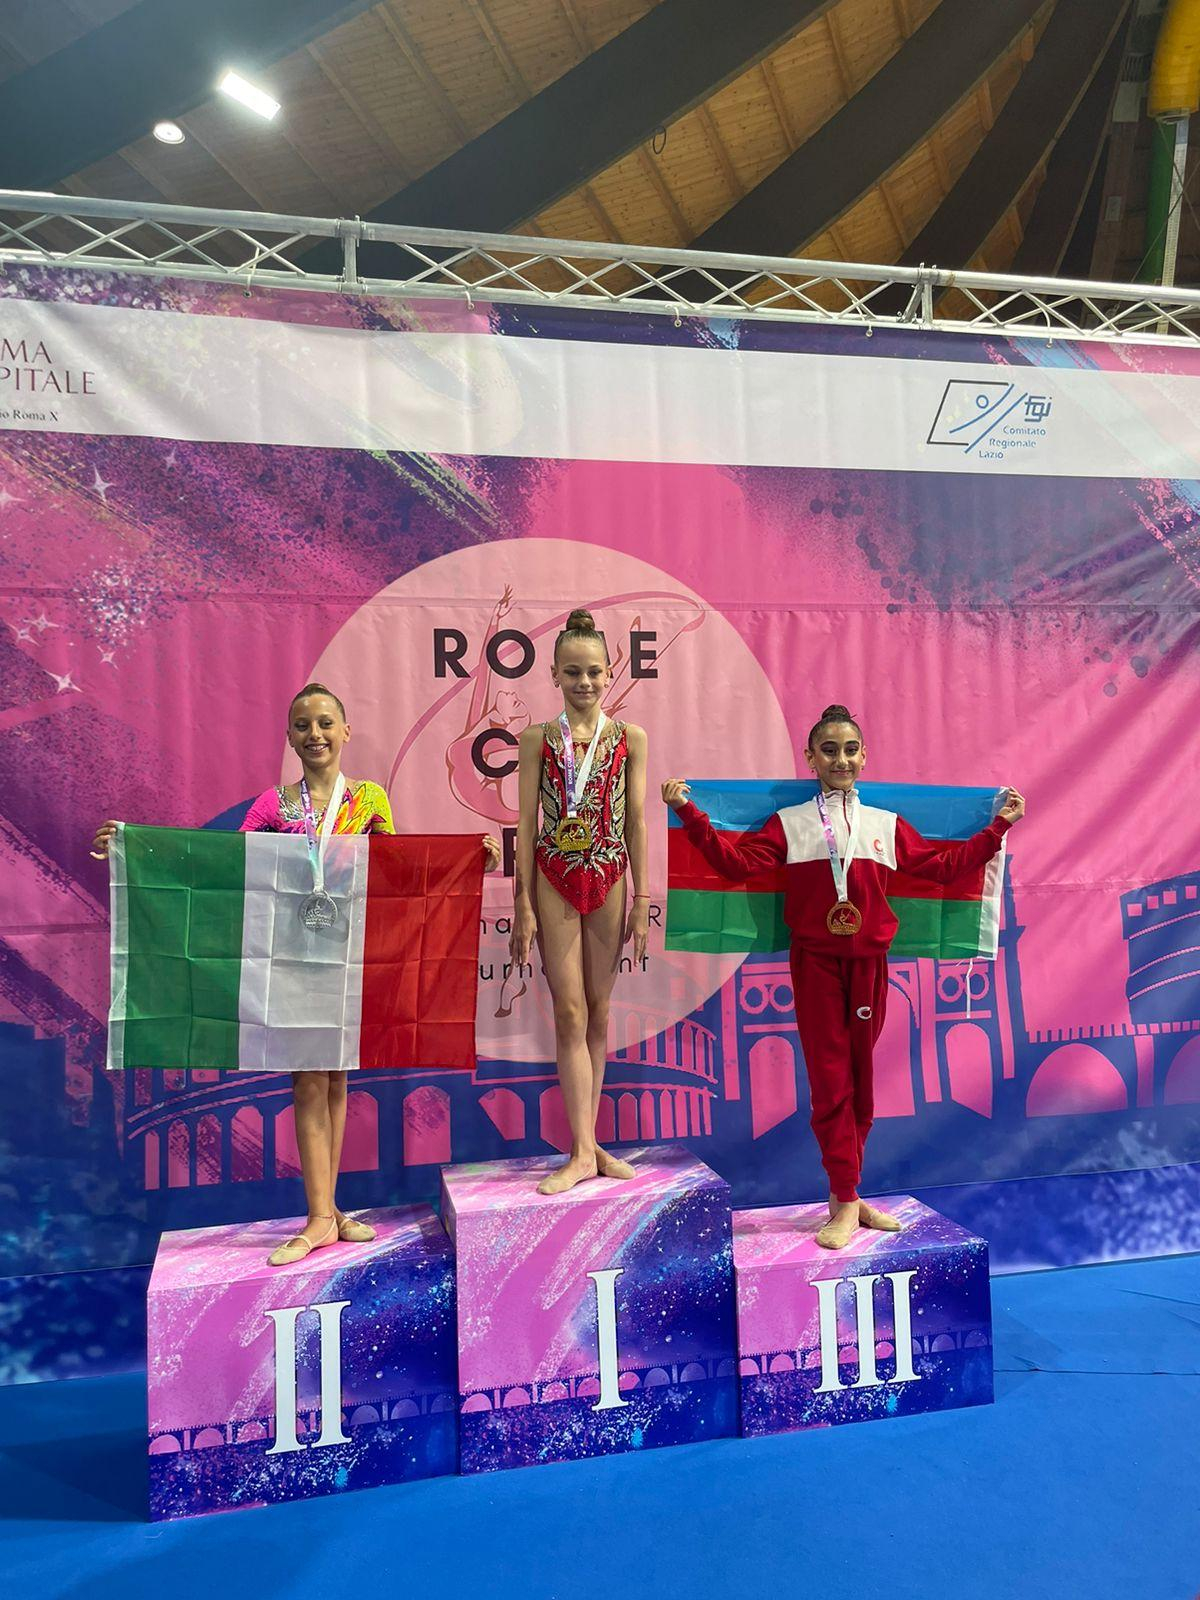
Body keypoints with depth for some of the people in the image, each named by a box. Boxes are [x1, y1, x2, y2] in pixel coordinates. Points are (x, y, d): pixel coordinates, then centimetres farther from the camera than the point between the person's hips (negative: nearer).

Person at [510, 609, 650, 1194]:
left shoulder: (630, 739, 4)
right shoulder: (537, 740, 2)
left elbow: (636, 823, 4)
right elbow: (527, 824, 0)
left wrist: (642, 900, 1)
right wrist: (523, 906, -3)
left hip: (609, 881, 1)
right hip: (555, 881, -1)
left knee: (598, 1012, 8)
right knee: (570, 1013, -2)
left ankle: (587, 1142, 20)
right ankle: (583, 1151, 2)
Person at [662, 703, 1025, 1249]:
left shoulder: (887, 825, 13)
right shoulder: (790, 824, 5)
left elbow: (944, 865, 14)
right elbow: (738, 861, -6)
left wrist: (997, 827, 15)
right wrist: (690, 814, -12)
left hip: (868, 962, 3)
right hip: (815, 962, -2)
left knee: (859, 1080, 8)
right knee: (830, 1081, -2)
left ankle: (845, 1195, 21)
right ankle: (847, 1203, 5)